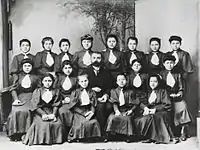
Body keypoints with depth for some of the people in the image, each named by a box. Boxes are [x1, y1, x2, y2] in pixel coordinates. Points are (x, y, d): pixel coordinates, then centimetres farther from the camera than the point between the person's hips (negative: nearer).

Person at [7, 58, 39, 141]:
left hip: (31, 98, -1)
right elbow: (13, 89, 10)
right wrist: (16, 99, -6)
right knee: (16, 111, -27)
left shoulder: (35, 77, 15)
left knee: (26, 110, -31)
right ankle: (16, 133, -19)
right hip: (20, 98, 2)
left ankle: (26, 133, -26)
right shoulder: (18, 76, 19)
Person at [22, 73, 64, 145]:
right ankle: (42, 139, -17)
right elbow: (35, 105, -1)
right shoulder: (37, 91, 9)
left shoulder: (56, 91, 14)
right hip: (39, 112, -2)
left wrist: (54, 114, -13)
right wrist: (43, 114, -17)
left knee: (58, 124, -27)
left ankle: (56, 139, -9)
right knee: (44, 124, -32)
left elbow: (56, 105, 6)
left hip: (51, 113, 2)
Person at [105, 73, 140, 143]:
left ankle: (128, 136, -26)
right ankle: (108, 134, -24)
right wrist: (117, 111, -17)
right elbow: (114, 103, 1)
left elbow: (135, 104, 10)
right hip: (117, 111, 1)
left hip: (127, 111, 0)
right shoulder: (113, 91, 16)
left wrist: (131, 110, -10)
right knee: (111, 118, -32)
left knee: (127, 119, -35)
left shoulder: (130, 92, 16)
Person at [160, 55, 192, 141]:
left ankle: (183, 131, -18)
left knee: (183, 106, -28)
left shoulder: (177, 75, 16)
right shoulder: (161, 74, 9)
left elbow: (181, 88, 14)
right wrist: (169, 94, -10)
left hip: (177, 98, 2)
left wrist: (180, 92, -8)